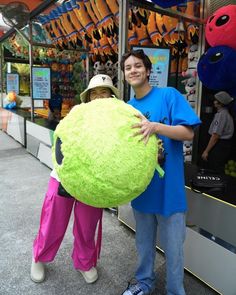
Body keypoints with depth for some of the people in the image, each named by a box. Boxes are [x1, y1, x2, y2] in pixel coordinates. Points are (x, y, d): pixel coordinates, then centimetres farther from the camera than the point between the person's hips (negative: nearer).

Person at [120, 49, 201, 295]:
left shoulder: (169, 95, -9)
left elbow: (188, 133, -17)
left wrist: (155, 126, -30)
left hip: (168, 186, -4)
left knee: (172, 247, 11)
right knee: (143, 242, 22)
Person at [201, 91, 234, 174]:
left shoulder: (221, 115, -17)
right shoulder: (226, 113, 14)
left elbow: (216, 136, -21)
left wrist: (206, 151, -18)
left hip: (220, 146, -10)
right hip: (224, 144, 10)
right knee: (219, 171, 17)